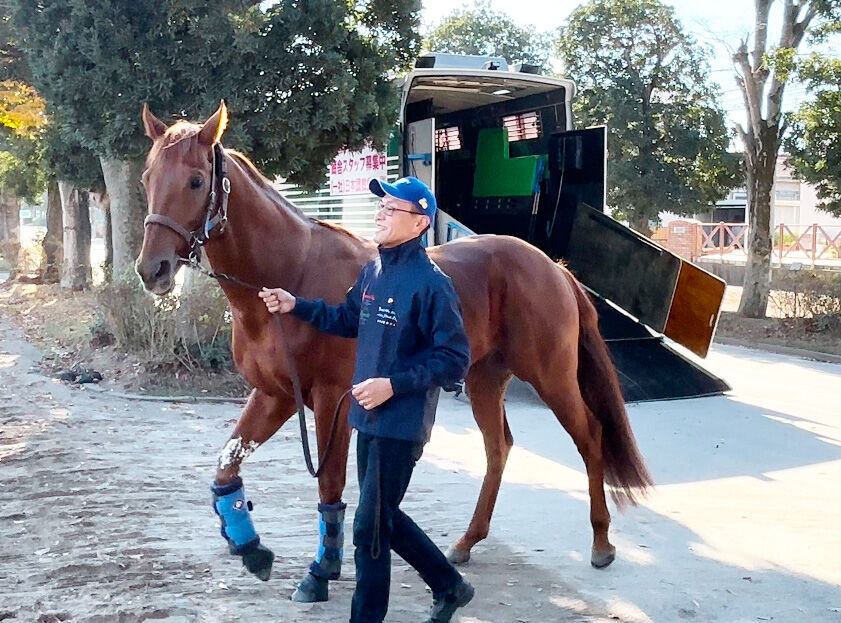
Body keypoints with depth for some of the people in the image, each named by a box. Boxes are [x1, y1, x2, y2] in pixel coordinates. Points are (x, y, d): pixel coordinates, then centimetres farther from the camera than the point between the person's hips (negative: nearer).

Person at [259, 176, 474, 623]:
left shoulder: (431, 284, -18)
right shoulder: (373, 270, 6)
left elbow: (455, 360, -18)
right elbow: (348, 320, 21)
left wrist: (394, 384, -23)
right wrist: (296, 306, 10)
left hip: (402, 423, -8)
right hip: (368, 417, 9)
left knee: (370, 527, 0)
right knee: (383, 517, 18)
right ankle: (449, 586, 35)